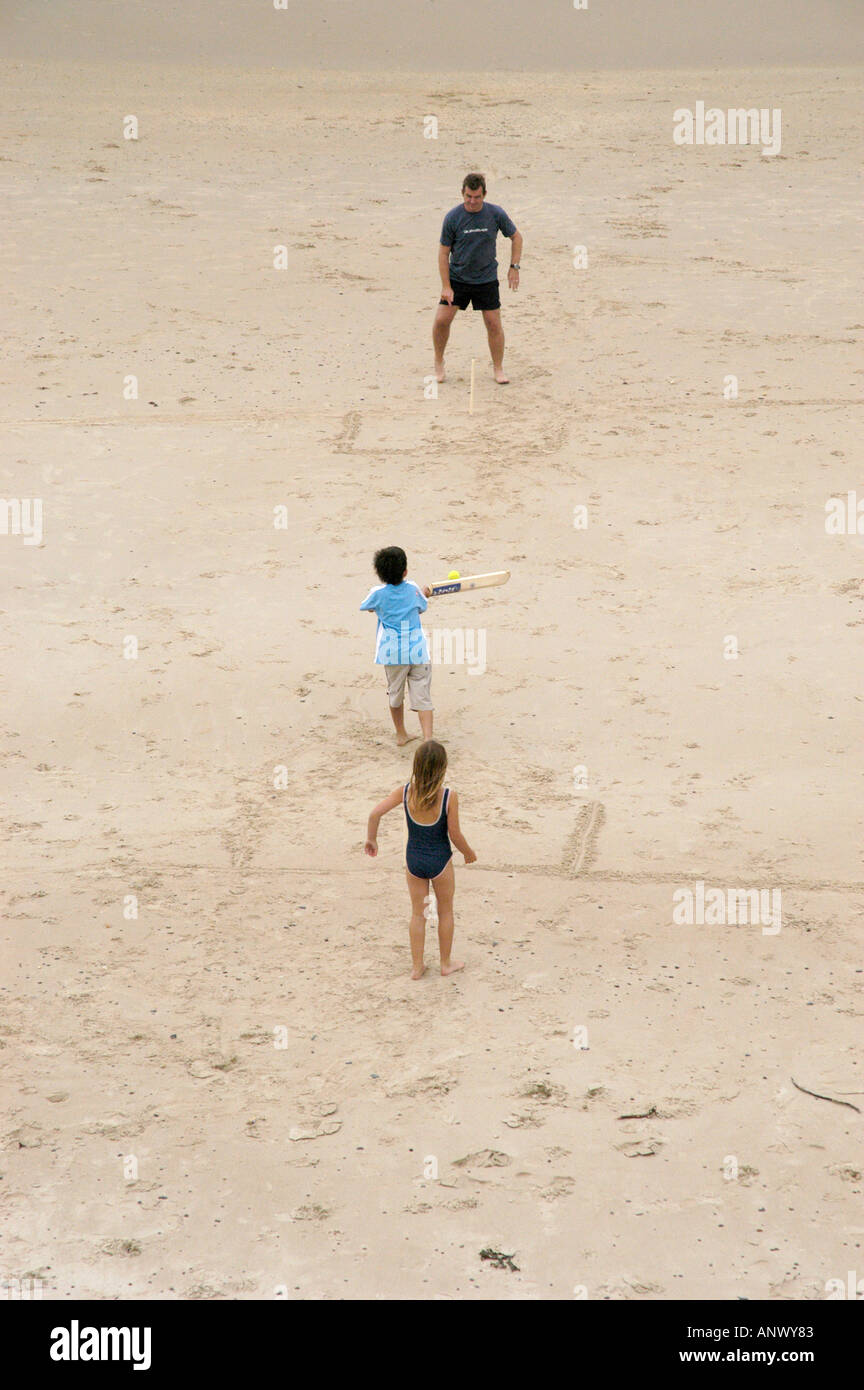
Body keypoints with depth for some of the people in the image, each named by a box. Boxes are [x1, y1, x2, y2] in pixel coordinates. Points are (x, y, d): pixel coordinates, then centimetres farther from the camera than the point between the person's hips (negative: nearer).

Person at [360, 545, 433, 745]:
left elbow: (365, 608, 18)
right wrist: (425, 594, 42)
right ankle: (428, 739, -12)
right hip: (418, 651, 0)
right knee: (422, 697, -1)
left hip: (392, 653, 0)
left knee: (395, 694, 20)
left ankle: (401, 734, 33)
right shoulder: (413, 589, 0)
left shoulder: (377, 593, -4)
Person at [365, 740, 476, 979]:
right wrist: (469, 853, 6)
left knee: (418, 913, 18)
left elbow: (375, 814, -15)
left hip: (414, 859, 2)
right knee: (445, 912, 19)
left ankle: (417, 966, 25)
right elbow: (455, 835, -13)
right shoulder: (449, 797, -21)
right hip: (440, 860, -2)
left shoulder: (405, 792, -13)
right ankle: (446, 963, 32)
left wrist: (371, 840, 2)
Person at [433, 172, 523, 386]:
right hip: (457, 278, 0)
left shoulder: (496, 214, -9)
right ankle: (439, 364, 13)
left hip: (487, 279, 0)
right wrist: (446, 286, -9)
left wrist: (514, 267, -1)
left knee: (494, 324, -2)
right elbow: (444, 251, -5)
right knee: (441, 320, -7)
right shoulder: (453, 217, -12)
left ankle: (498, 368, 16)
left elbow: (516, 237, 7)